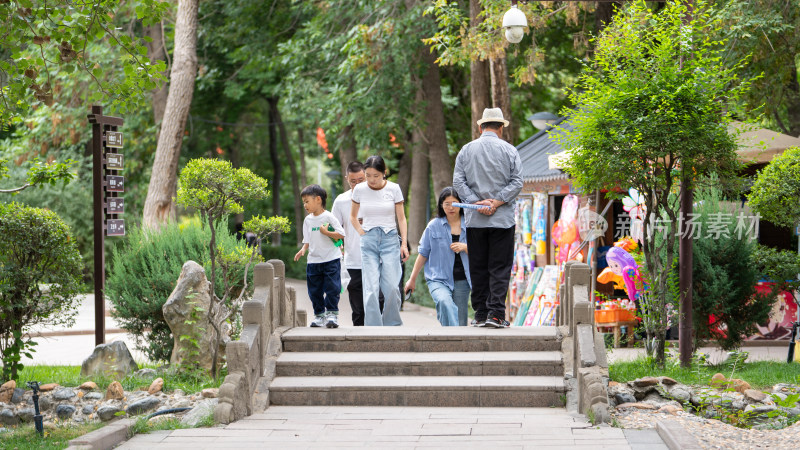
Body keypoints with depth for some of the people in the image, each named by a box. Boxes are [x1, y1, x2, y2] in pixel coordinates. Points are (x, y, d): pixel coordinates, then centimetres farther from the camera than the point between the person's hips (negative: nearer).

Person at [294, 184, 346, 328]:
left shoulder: (328, 217, -7)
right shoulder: (308, 220, 9)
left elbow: (342, 234, -9)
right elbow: (307, 239, 15)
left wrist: (326, 232, -18)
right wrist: (303, 249, -3)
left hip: (331, 259, -6)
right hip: (313, 260, 6)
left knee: (332, 287, -7)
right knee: (315, 290, 7)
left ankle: (332, 314, 1)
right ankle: (319, 315, 17)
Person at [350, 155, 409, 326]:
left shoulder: (393, 189, 0)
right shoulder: (360, 189, 2)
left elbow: (401, 218, 6)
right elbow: (353, 216, 16)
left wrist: (404, 243, 0)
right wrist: (362, 233, 2)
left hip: (390, 240, 0)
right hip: (369, 241, 0)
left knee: (391, 287, -8)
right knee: (370, 288, -9)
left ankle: (392, 324, 9)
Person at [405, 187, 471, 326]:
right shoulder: (434, 226, 5)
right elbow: (423, 254, 12)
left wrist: (464, 247, -12)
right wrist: (412, 279, 15)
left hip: (461, 280, 2)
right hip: (438, 279, -2)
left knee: (460, 323, -1)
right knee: (445, 302, -33)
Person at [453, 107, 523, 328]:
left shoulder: (466, 150, 7)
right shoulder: (509, 150, 1)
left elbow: (458, 181, -1)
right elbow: (517, 182, -6)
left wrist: (476, 202, -7)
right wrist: (497, 202, -8)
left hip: (475, 219, 2)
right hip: (502, 219, -2)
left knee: (478, 268, 7)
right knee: (500, 268, -1)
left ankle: (480, 314, 7)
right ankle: (496, 313, -10)